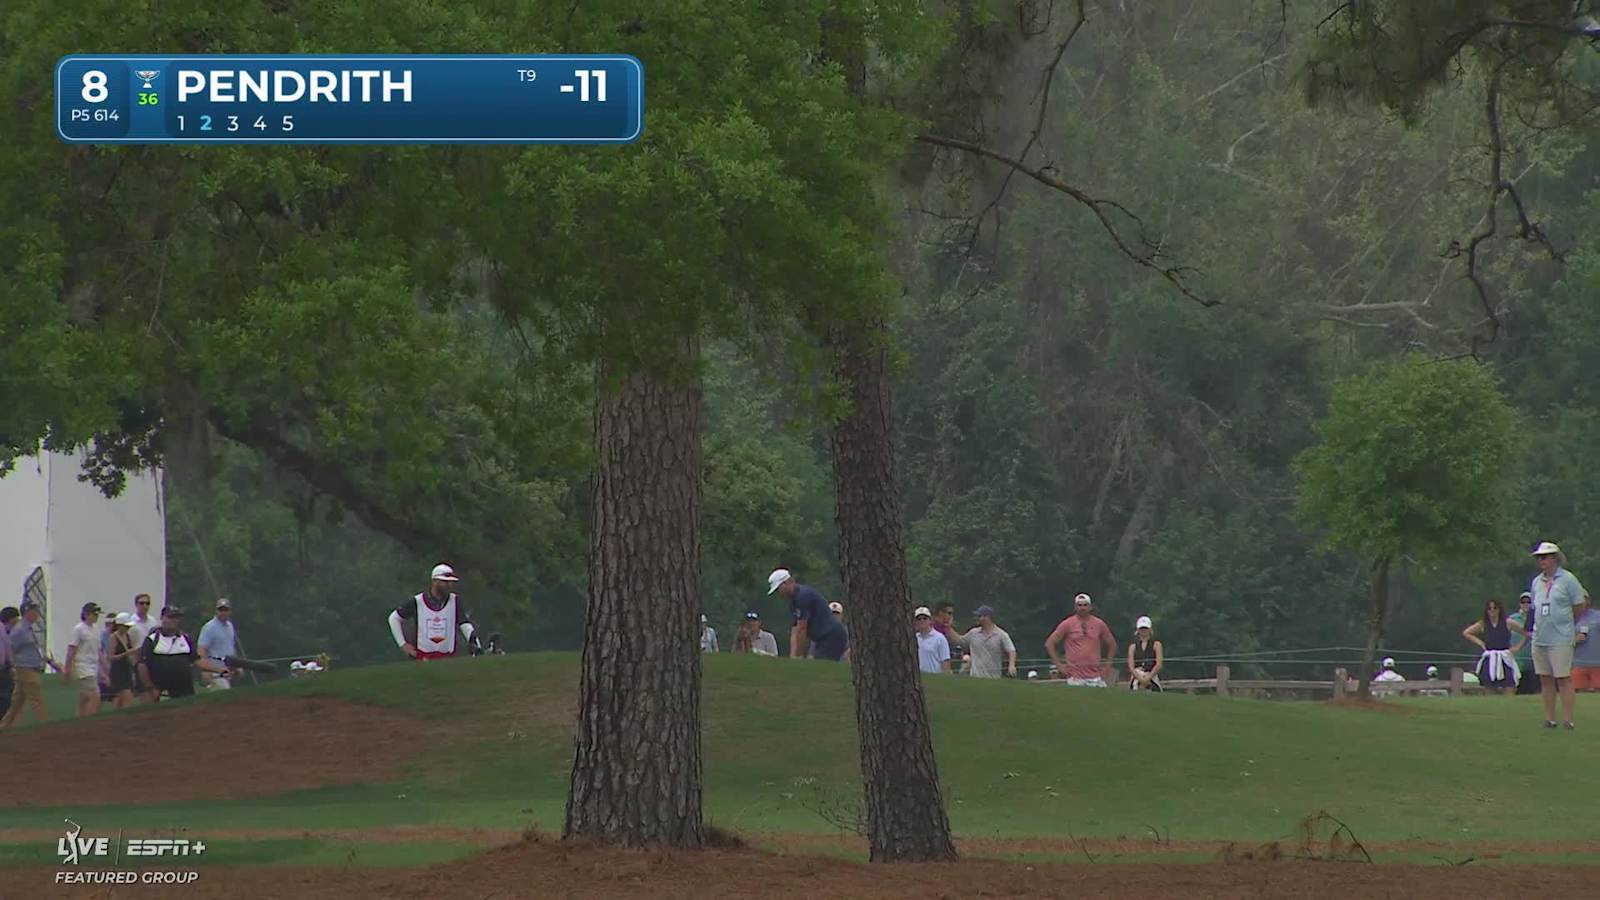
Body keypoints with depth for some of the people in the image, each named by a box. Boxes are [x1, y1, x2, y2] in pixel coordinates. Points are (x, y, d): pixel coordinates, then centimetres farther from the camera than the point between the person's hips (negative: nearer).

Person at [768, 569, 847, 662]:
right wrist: (792, 657, 6)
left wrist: (798, 656, -11)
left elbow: (802, 629, -15)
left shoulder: (803, 595, -14)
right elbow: (795, 633, 15)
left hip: (831, 637, -10)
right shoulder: (793, 602, 17)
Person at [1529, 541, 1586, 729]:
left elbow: (1579, 608, -1)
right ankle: (1549, 718, 12)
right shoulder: (1537, 582, 13)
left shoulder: (1567, 580, -4)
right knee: (1545, 679, 7)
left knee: (1563, 679, -8)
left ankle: (1569, 720, -7)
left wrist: (1563, 622, 7)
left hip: (1560, 639, -6)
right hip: (1539, 639, 6)